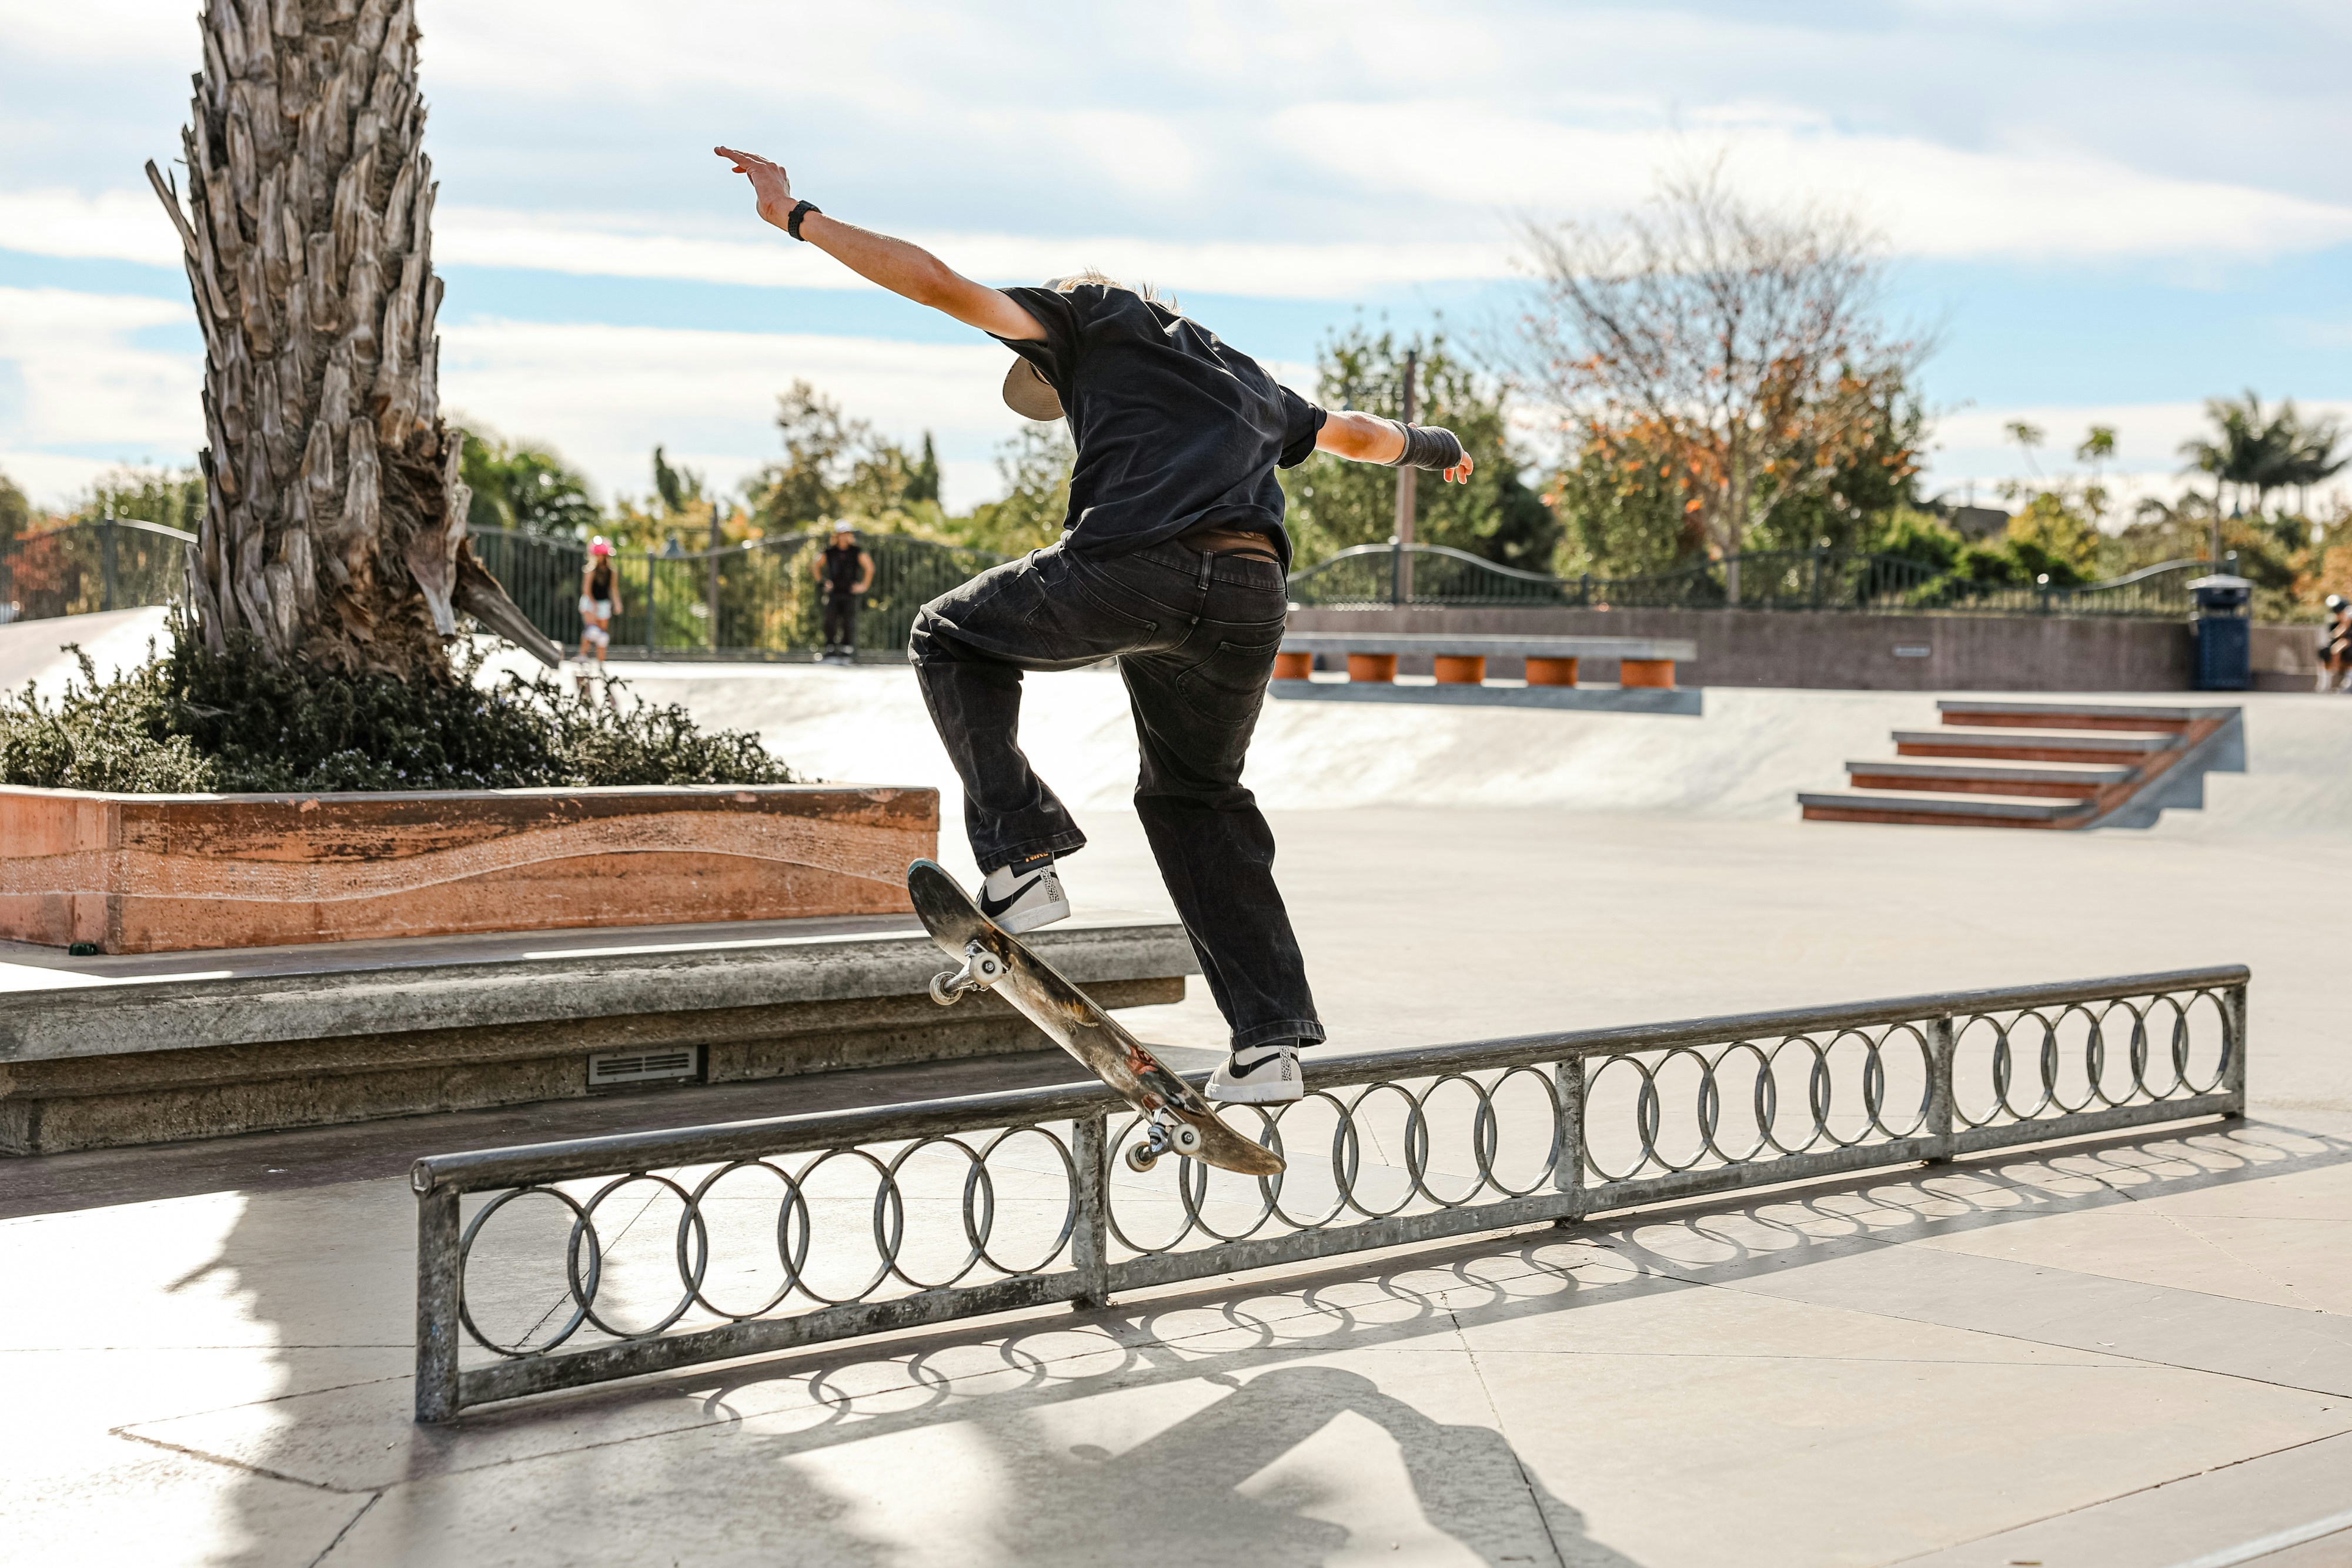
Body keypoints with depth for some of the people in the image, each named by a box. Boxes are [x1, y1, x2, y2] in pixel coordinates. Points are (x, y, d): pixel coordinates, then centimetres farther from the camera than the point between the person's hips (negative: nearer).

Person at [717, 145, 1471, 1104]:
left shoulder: (1093, 315, 21)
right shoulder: (1241, 378, 39)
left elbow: (941, 284, 10)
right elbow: (1353, 433, 55)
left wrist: (797, 216, 18)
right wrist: (1429, 445, 77)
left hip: (1135, 562, -6)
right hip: (1253, 592, 6)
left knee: (953, 639, 20)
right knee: (1195, 796, 24)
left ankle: (1021, 861, 2)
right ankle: (1271, 1040, 17)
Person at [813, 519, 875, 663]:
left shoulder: (857, 552, 0)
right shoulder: (829, 552, 4)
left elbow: (870, 567, 6)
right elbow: (816, 565, 18)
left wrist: (864, 585, 3)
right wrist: (821, 580, 11)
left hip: (850, 592, -1)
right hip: (833, 592, 1)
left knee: (849, 623, -5)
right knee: (830, 622, -7)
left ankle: (846, 653, 0)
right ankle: (830, 652, -2)